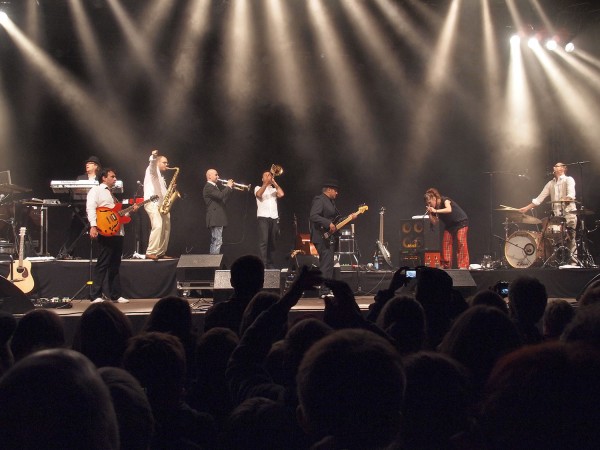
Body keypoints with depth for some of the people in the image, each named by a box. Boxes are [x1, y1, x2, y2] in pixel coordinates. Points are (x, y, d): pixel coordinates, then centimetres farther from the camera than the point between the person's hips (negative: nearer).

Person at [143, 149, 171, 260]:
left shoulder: (160, 176, 27)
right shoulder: (152, 170, 2)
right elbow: (152, 164, -23)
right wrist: (153, 157, -45)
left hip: (161, 204, 10)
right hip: (152, 203, -10)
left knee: (166, 228, 7)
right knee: (158, 226, -23)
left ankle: (161, 253, 12)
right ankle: (150, 253, -26)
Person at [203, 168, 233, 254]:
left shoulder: (215, 187, 21)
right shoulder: (208, 187, -11)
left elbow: (223, 199, 21)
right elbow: (220, 195, -25)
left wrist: (229, 187, 11)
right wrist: (228, 187, -12)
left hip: (218, 218, 11)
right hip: (215, 218, -11)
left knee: (215, 241, 13)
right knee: (217, 241, -14)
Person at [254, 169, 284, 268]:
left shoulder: (274, 190, 20)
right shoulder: (258, 188, 14)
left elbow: (281, 194, -1)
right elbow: (258, 194, -9)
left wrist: (274, 182, 5)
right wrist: (266, 183, -13)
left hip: (274, 218, 4)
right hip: (263, 218, -4)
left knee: (271, 242, 5)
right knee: (263, 242, -14)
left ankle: (269, 264, 11)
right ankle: (262, 264, -19)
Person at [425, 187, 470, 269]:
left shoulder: (445, 200, -22)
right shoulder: (435, 208, -3)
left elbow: (449, 209, -42)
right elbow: (434, 222, -4)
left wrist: (435, 211, -41)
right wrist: (429, 214, -19)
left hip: (461, 222, -8)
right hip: (449, 225, 8)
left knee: (461, 242, -19)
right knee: (446, 242, -3)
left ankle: (463, 265, -22)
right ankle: (446, 265, 0)